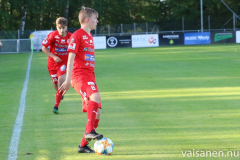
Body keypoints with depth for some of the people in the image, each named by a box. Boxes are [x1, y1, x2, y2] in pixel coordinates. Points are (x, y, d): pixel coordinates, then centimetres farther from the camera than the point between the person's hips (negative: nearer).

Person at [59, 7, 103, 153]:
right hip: (79, 75, -9)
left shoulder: (90, 36, 21)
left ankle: (83, 145, 12)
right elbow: (71, 57, -12)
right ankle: (90, 132, -35)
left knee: (97, 112, 3)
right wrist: (68, 80, -19)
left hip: (90, 76, 9)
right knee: (96, 96, -34)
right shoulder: (77, 35, -5)